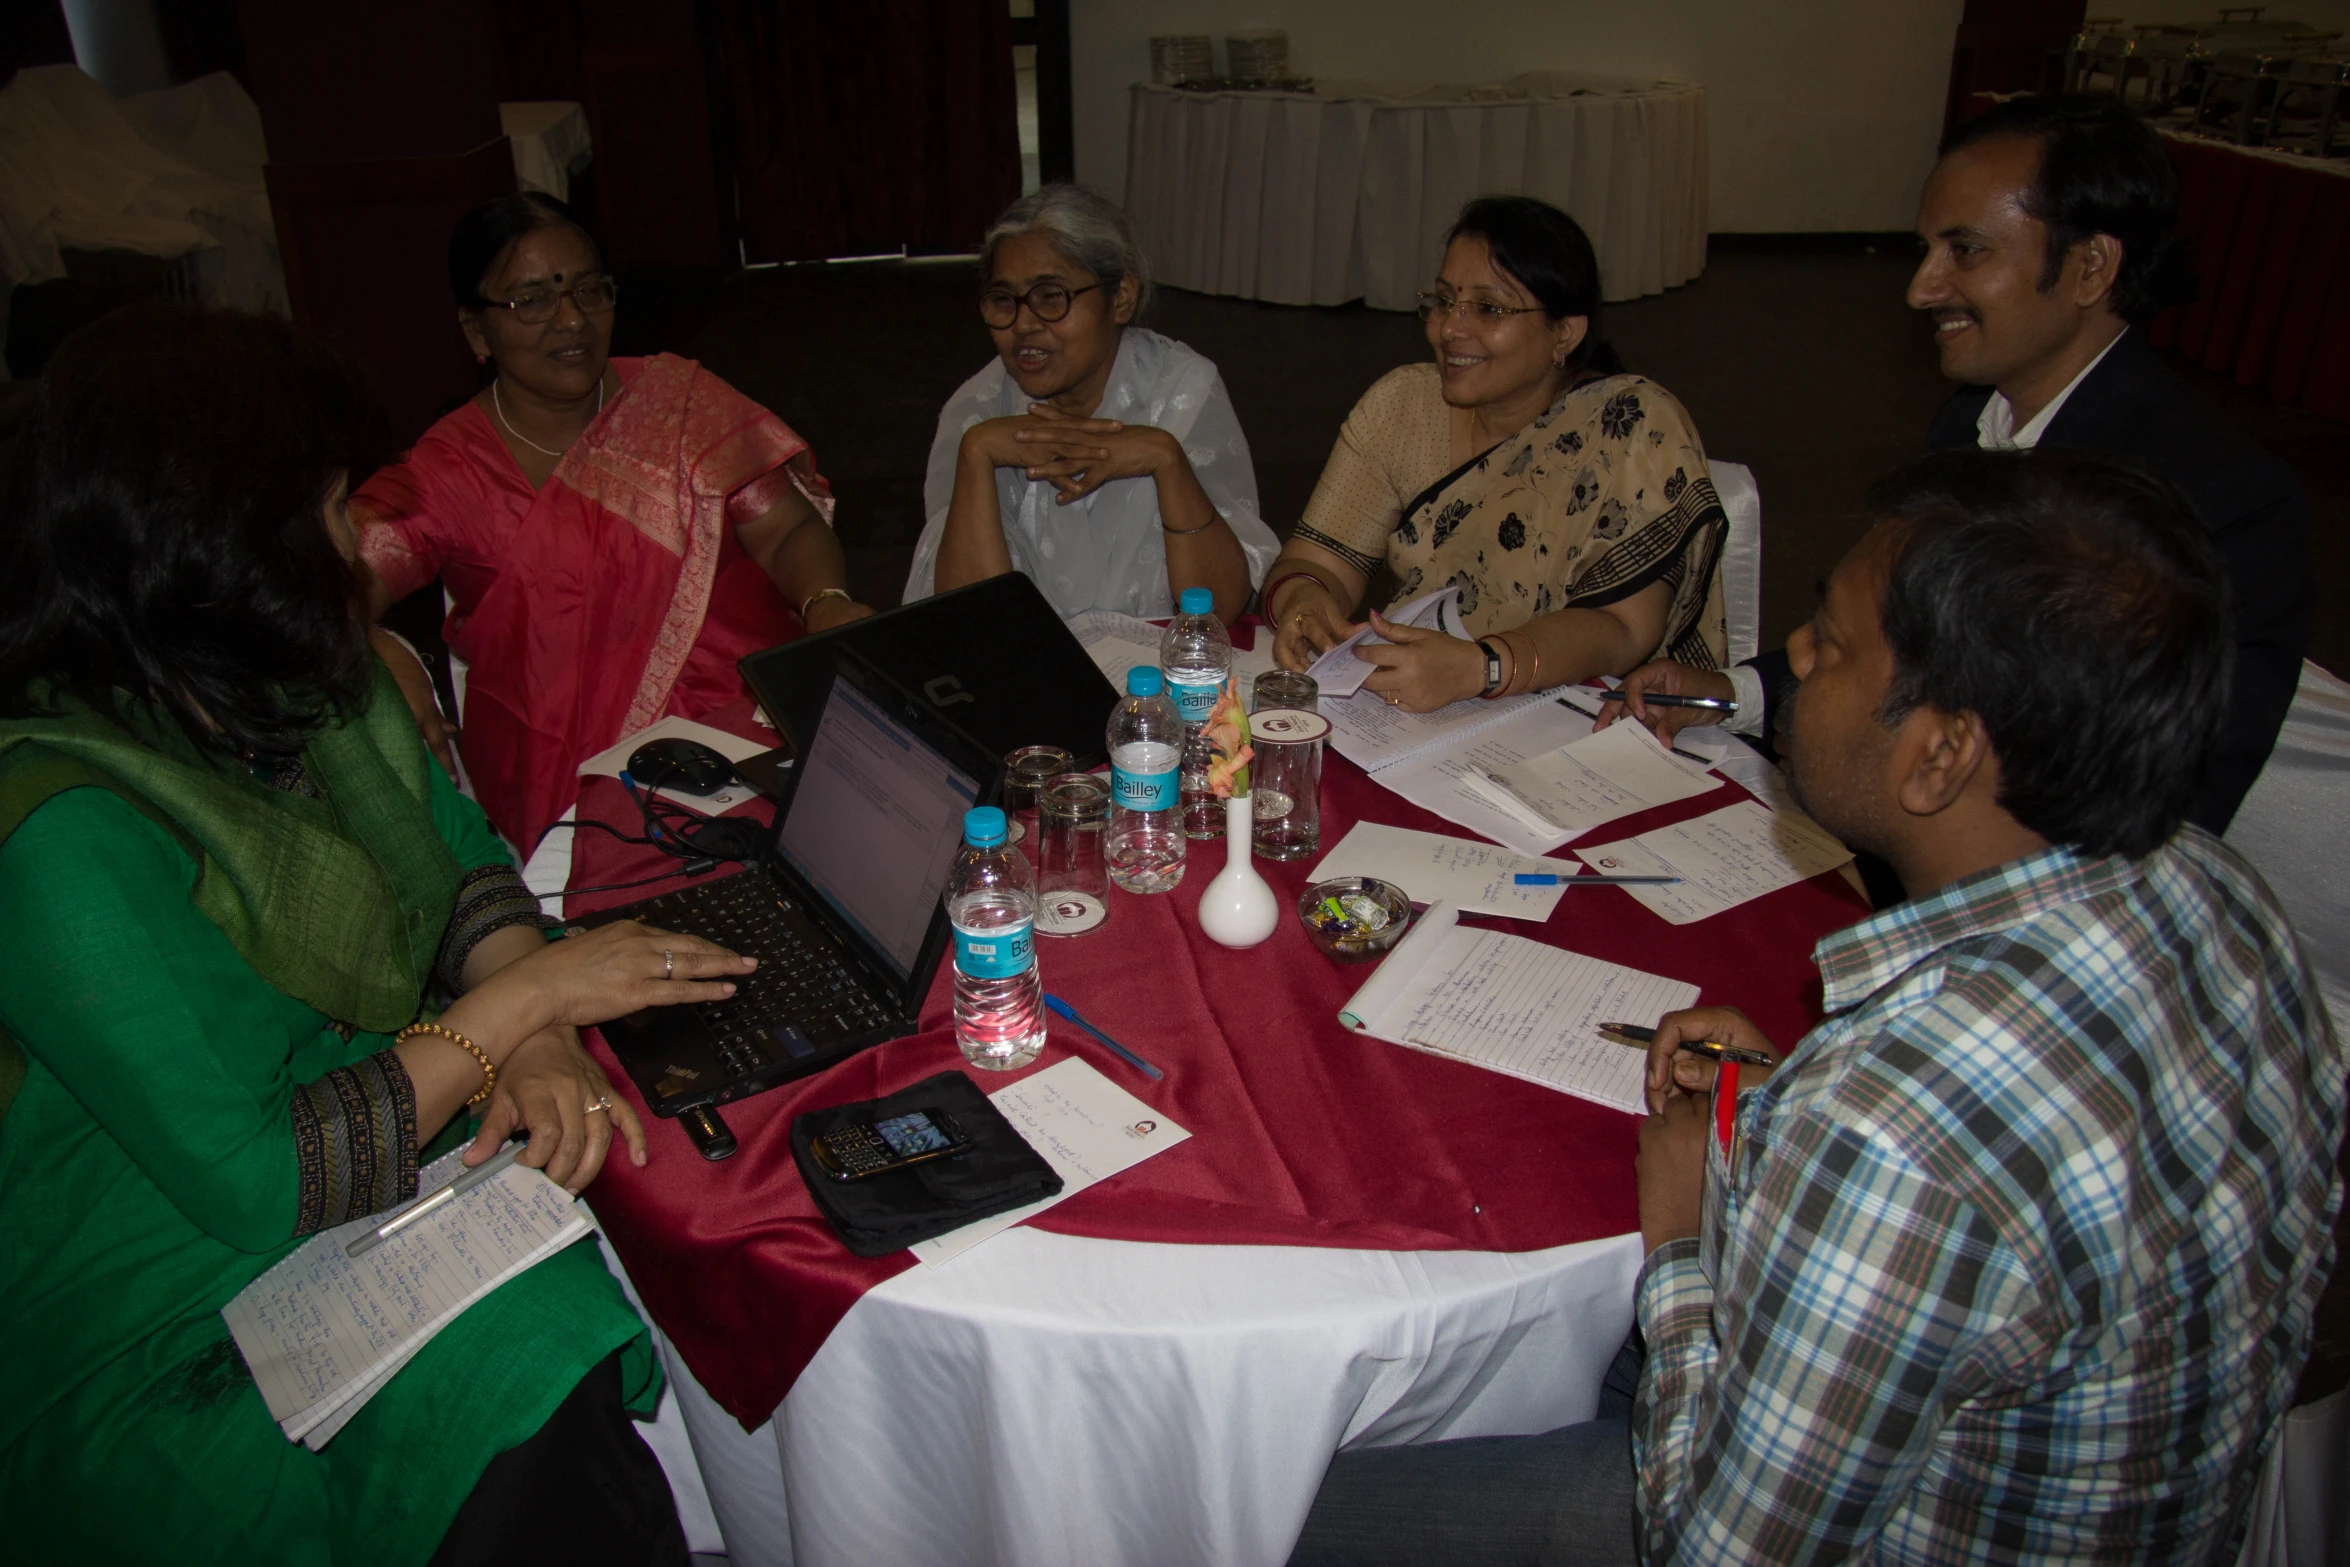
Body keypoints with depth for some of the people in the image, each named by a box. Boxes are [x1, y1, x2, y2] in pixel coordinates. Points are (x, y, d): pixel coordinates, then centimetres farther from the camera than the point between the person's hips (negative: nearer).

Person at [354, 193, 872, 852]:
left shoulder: (677, 395, 11)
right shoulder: (447, 474, 4)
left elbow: (789, 530, 5)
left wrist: (827, 604, -18)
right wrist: (380, 655, -31)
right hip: (584, 765, -3)